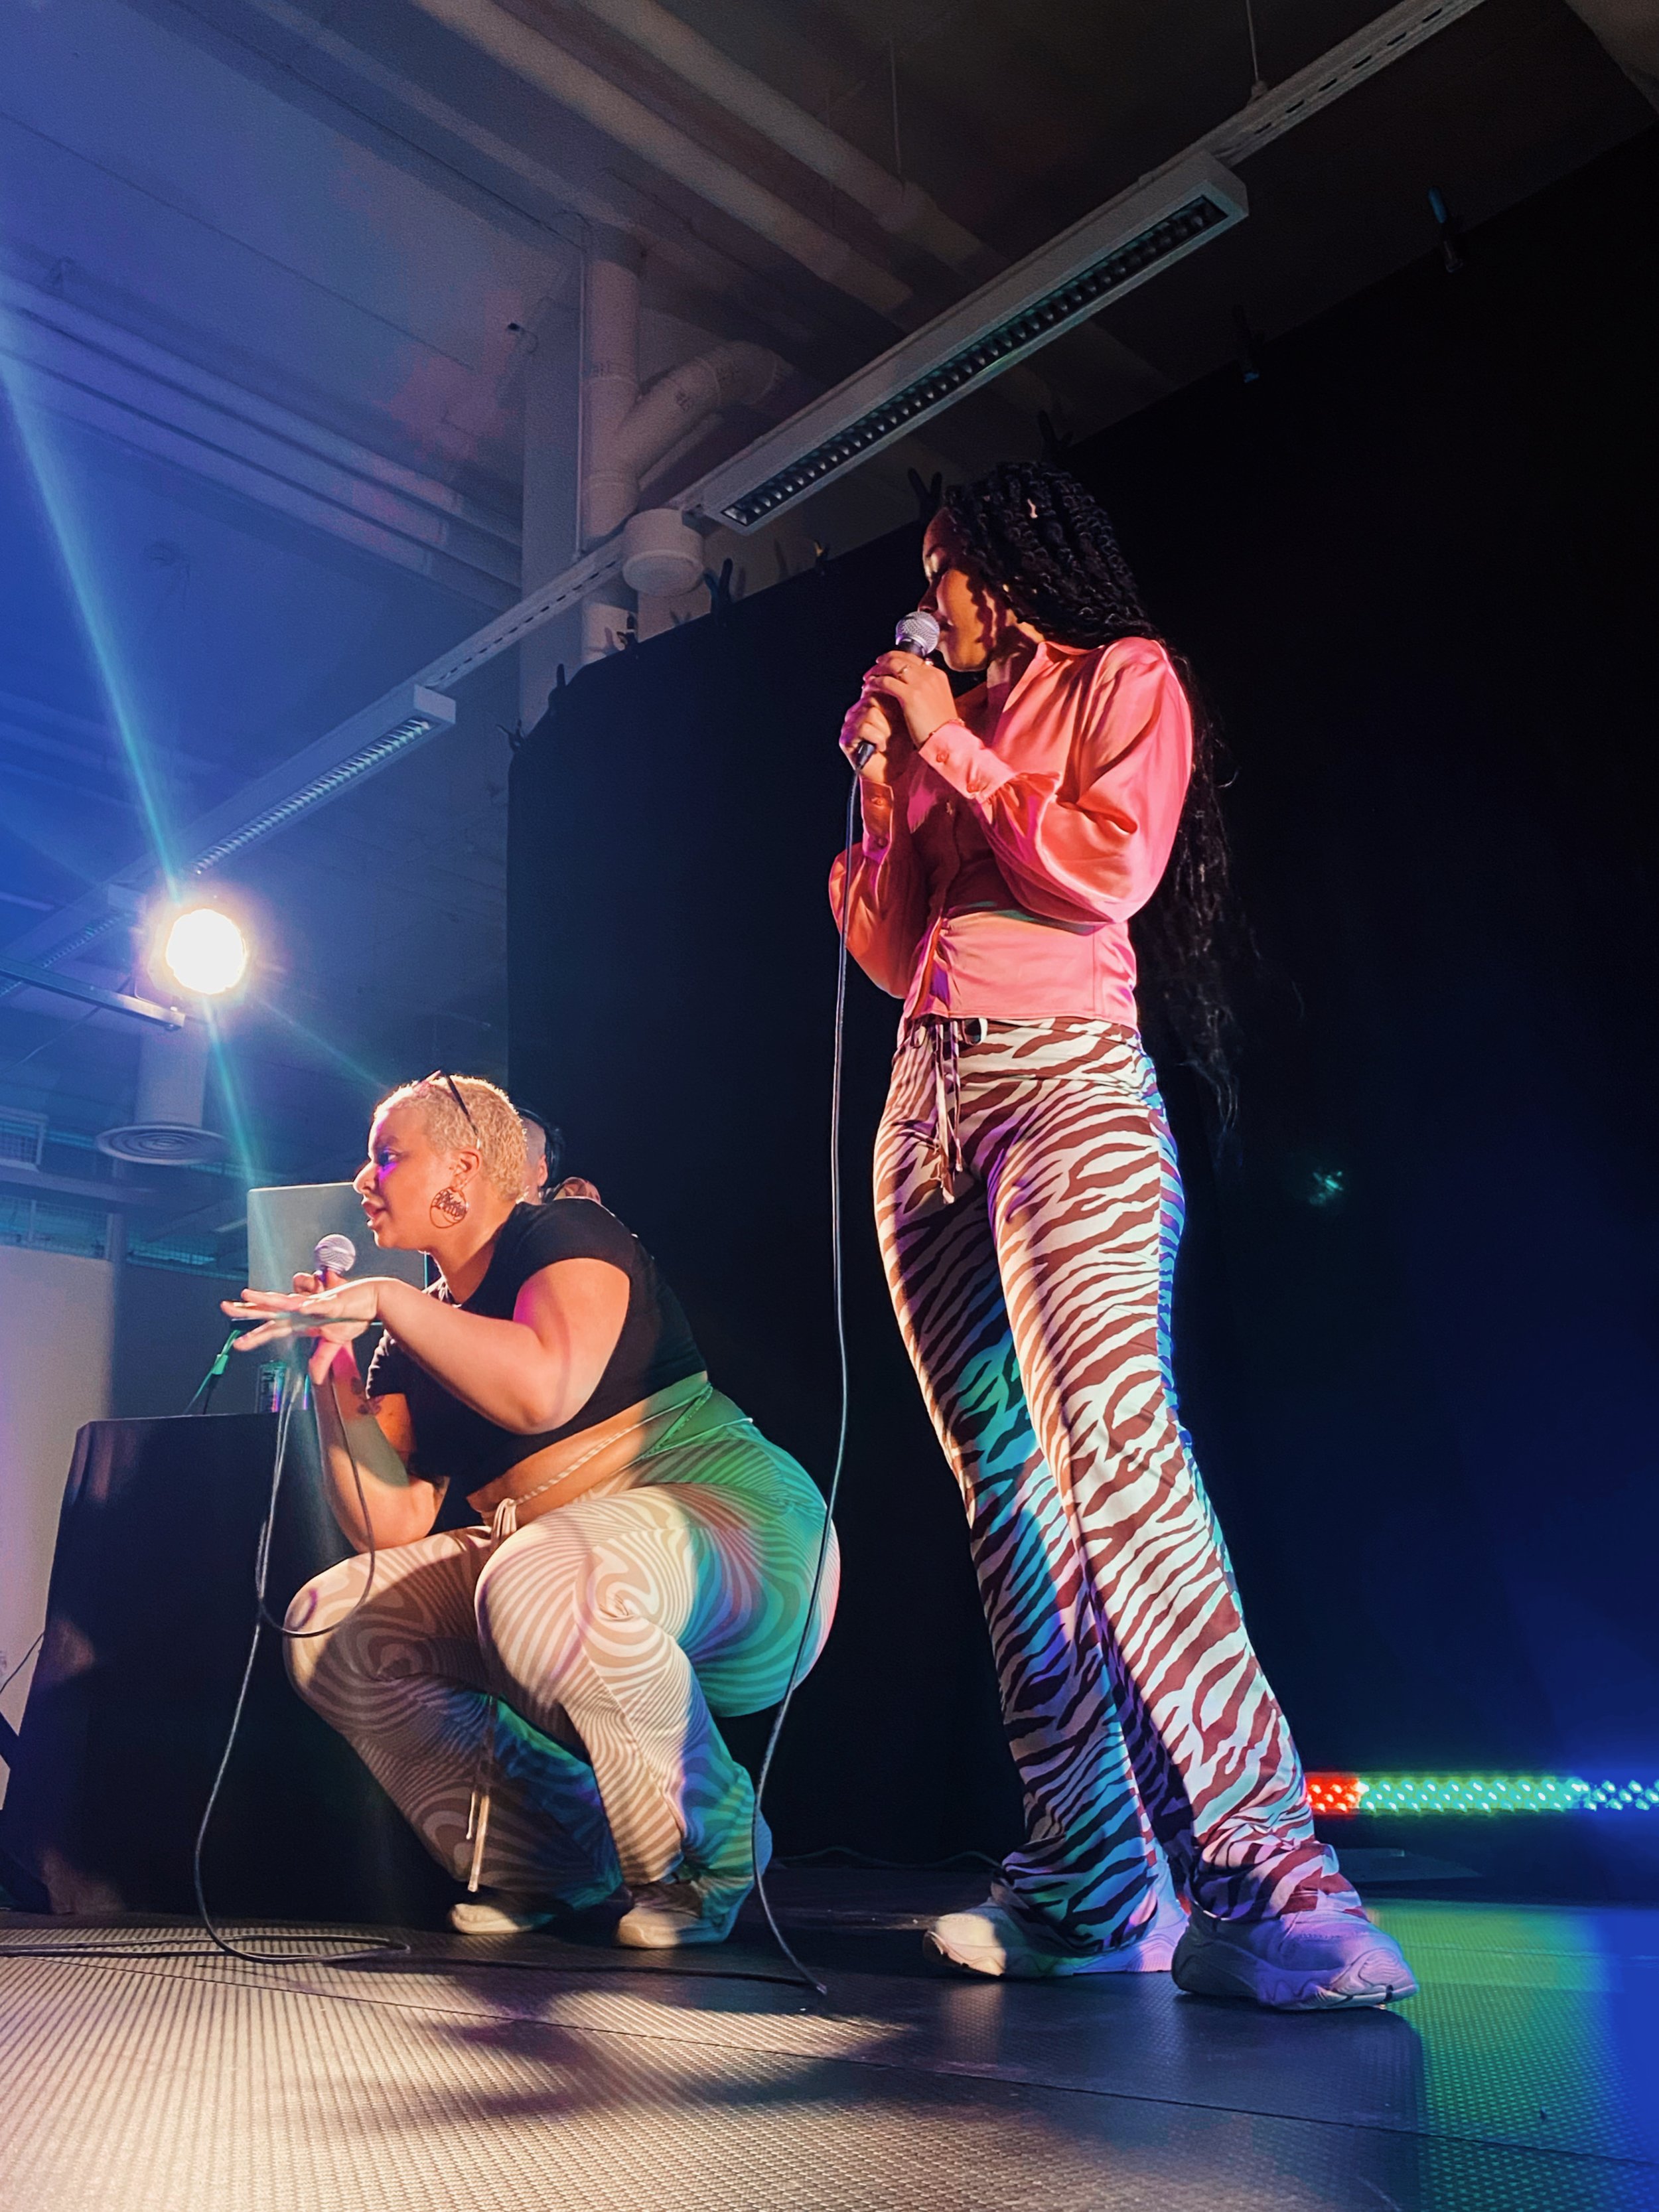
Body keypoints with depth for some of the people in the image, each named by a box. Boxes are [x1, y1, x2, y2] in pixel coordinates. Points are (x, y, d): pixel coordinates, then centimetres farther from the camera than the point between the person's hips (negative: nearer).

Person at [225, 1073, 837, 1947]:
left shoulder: (567, 1235, -5)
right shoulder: (412, 1348, 16)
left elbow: (543, 1390, -27)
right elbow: (393, 1523, 7)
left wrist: (388, 1300, -18)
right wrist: (333, 1376, 0)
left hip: (729, 1523, -8)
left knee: (542, 1585, -39)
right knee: (327, 1624, -3)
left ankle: (704, 1855, -11)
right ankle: (549, 1865, -1)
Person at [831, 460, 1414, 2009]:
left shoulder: (1124, 676, 10)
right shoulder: (945, 730, 27)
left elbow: (1106, 869, -8)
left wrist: (953, 750, 1)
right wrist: (885, 780, 15)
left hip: (1064, 1081, -6)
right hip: (930, 1098, 7)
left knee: (1110, 1442, -27)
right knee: (1005, 1486, -2)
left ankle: (1259, 1870, -27)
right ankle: (1093, 1888, 0)